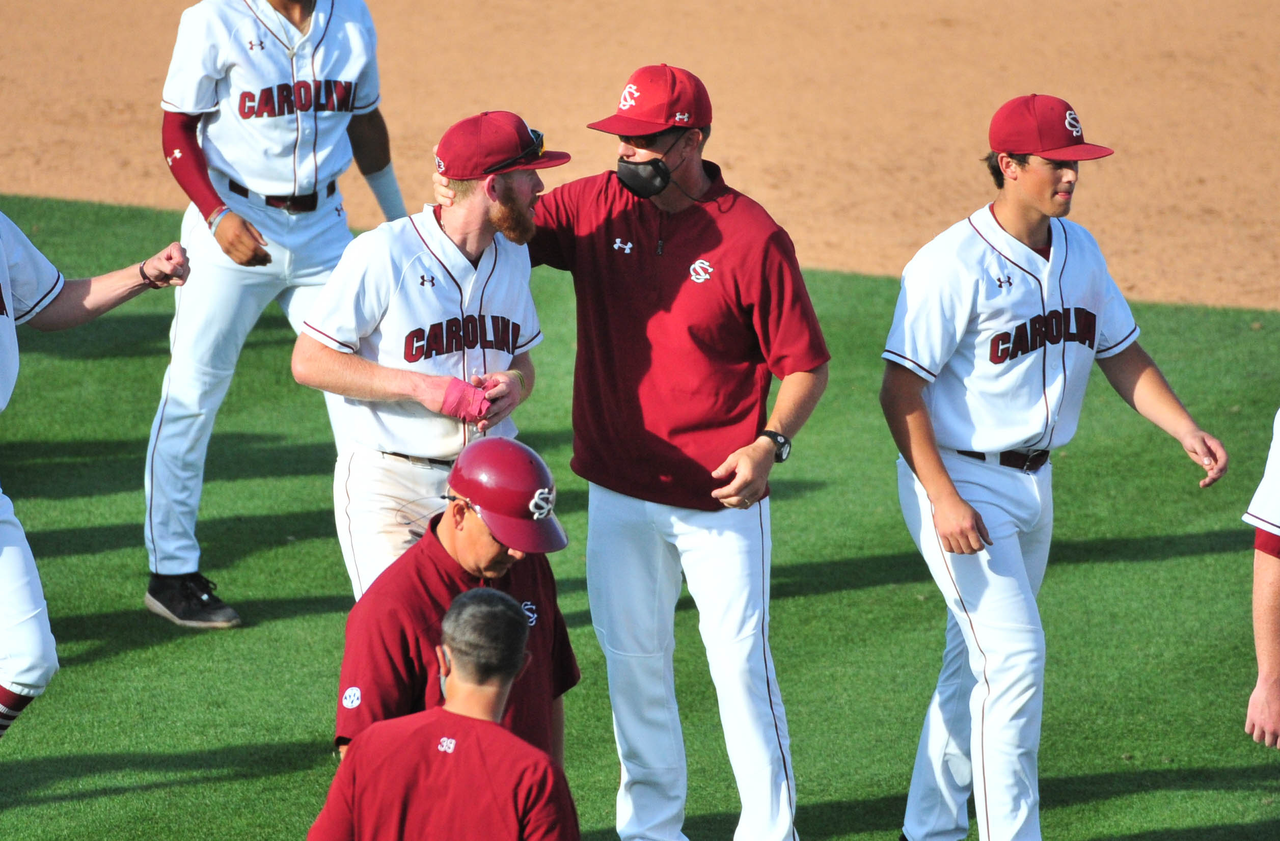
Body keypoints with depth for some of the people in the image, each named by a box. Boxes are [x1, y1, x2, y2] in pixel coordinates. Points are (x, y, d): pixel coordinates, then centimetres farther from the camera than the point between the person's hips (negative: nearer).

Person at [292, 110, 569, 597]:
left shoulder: (512, 255, 10)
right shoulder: (383, 253, -13)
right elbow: (309, 361, -11)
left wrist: (515, 384, -4)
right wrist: (420, 387, -20)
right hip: (388, 487, -6)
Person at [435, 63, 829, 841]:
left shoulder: (753, 239, -12)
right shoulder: (595, 207, -1)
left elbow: (805, 365, -6)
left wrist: (770, 444, -21)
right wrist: (459, 201, -23)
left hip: (718, 494, -4)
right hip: (617, 491, 4)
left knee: (740, 663, -1)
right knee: (632, 659, 13)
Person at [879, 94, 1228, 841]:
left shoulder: (1080, 252, 5)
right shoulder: (955, 266, -19)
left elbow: (1120, 353, 14)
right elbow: (900, 389, -19)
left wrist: (1185, 429, -2)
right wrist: (943, 500, -25)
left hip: (1033, 483, 8)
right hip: (959, 480, -8)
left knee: (978, 664, 16)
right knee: (1015, 660, -14)